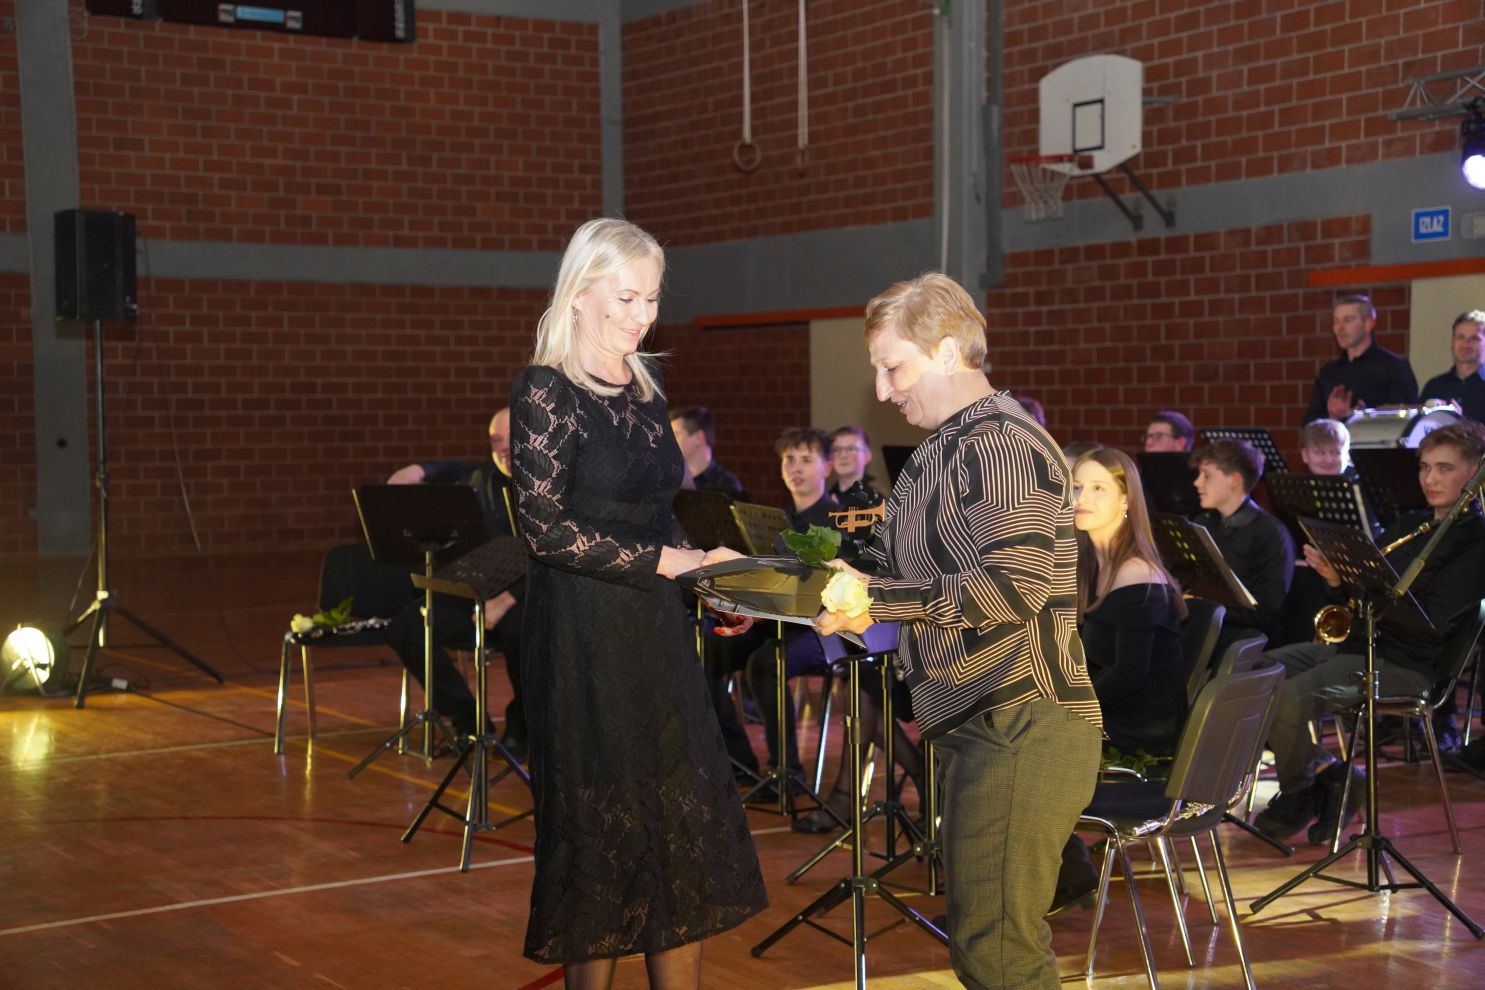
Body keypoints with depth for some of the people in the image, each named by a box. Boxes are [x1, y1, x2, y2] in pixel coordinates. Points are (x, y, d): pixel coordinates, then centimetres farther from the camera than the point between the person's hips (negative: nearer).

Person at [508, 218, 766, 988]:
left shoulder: (646, 388, 11)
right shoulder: (546, 389, -10)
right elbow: (545, 526, -17)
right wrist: (658, 562, -16)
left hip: (655, 630, 7)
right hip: (583, 636, -7)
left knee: (686, 825, 5)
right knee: (602, 829, 2)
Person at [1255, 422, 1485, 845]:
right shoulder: (1409, 525, 18)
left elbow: (1430, 621, -19)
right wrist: (1339, 577, -6)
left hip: (1403, 663, -9)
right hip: (1353, 641, 9)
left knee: (1289, 698, -28)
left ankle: (1298, 795, 0)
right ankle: (1329, 774, 3)